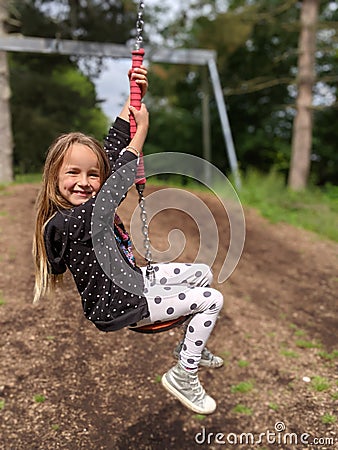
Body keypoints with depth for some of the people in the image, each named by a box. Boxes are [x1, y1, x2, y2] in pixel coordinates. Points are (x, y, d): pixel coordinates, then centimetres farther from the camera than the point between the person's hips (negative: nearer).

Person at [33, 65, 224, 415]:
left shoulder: (89, 202, -4)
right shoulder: (65, 223, -29)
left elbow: (112, 149, -1)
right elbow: (117, 187, -36)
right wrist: (140, 132, -28)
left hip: (132, 278, 9)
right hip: (120, 307, -9)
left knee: (203, 273, 18)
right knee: (212, 299, -7)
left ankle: (189, 346, 33)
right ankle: (183, 375, 11)